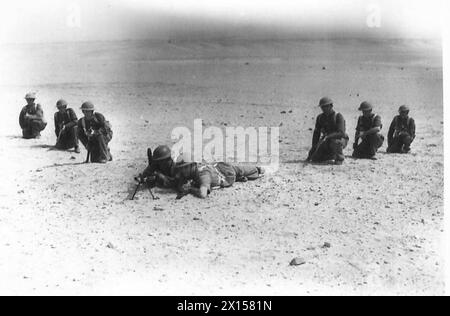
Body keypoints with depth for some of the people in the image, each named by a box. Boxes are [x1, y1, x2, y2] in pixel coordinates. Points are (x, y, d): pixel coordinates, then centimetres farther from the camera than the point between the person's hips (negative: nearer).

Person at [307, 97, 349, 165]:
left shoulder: (338, 116, -17)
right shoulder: (320, 118, 1)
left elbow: (341, 133, -29)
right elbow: (316, 134, 5)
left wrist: (326, 137, -41)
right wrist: (313, 148, -3)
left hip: (340, 140, -5)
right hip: (327, 141, 6)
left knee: (334, 142, -42)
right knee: (315, 159, -8)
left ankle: (340, 158, -12)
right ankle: (333, 155, 19)